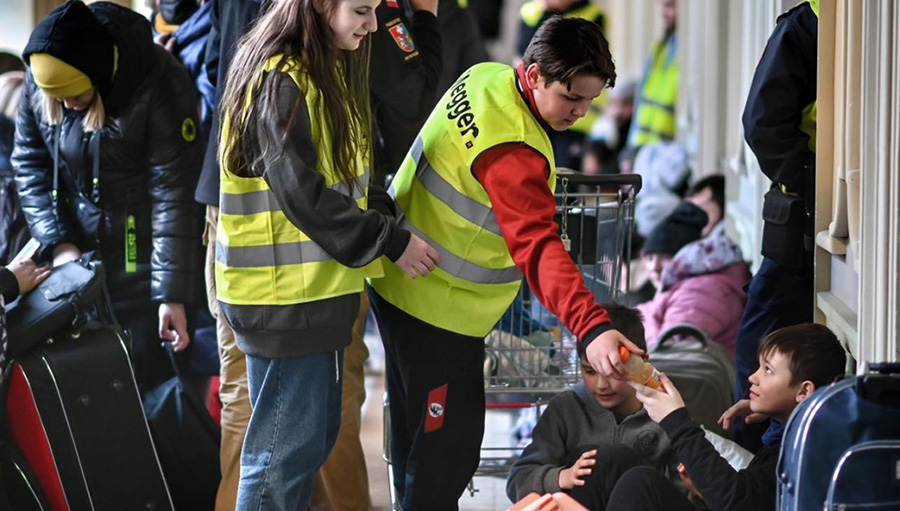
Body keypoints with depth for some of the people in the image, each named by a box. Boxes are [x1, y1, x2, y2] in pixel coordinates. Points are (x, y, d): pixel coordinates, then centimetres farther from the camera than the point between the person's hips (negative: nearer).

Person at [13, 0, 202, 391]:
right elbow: (29, 165, 5)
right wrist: (57, 242, -8)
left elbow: (173, 194, -20)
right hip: (79, 255, 5)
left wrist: (172, 294, -20)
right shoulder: (37, 81, -5)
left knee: (149, 381, -4)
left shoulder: (160, 84, -21)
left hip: (142, 260, -5)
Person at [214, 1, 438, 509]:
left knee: (317, 433, 16)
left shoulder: (328, 71, 12)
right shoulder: (280, 81, -19)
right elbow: (303, 194, -22)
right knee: (286, 445, -4)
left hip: (319, 287, 10)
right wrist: (390, 241, -17)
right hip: (284, 295, -10)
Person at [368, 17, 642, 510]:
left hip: (401, 284, 10)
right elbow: (538, 247, -41)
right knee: (449, 448, -4)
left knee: (416, 431, 23)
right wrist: (592, 327, -51)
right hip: (438, 310, -10)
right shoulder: (512, 149, -31)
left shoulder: (486, 78, -2)